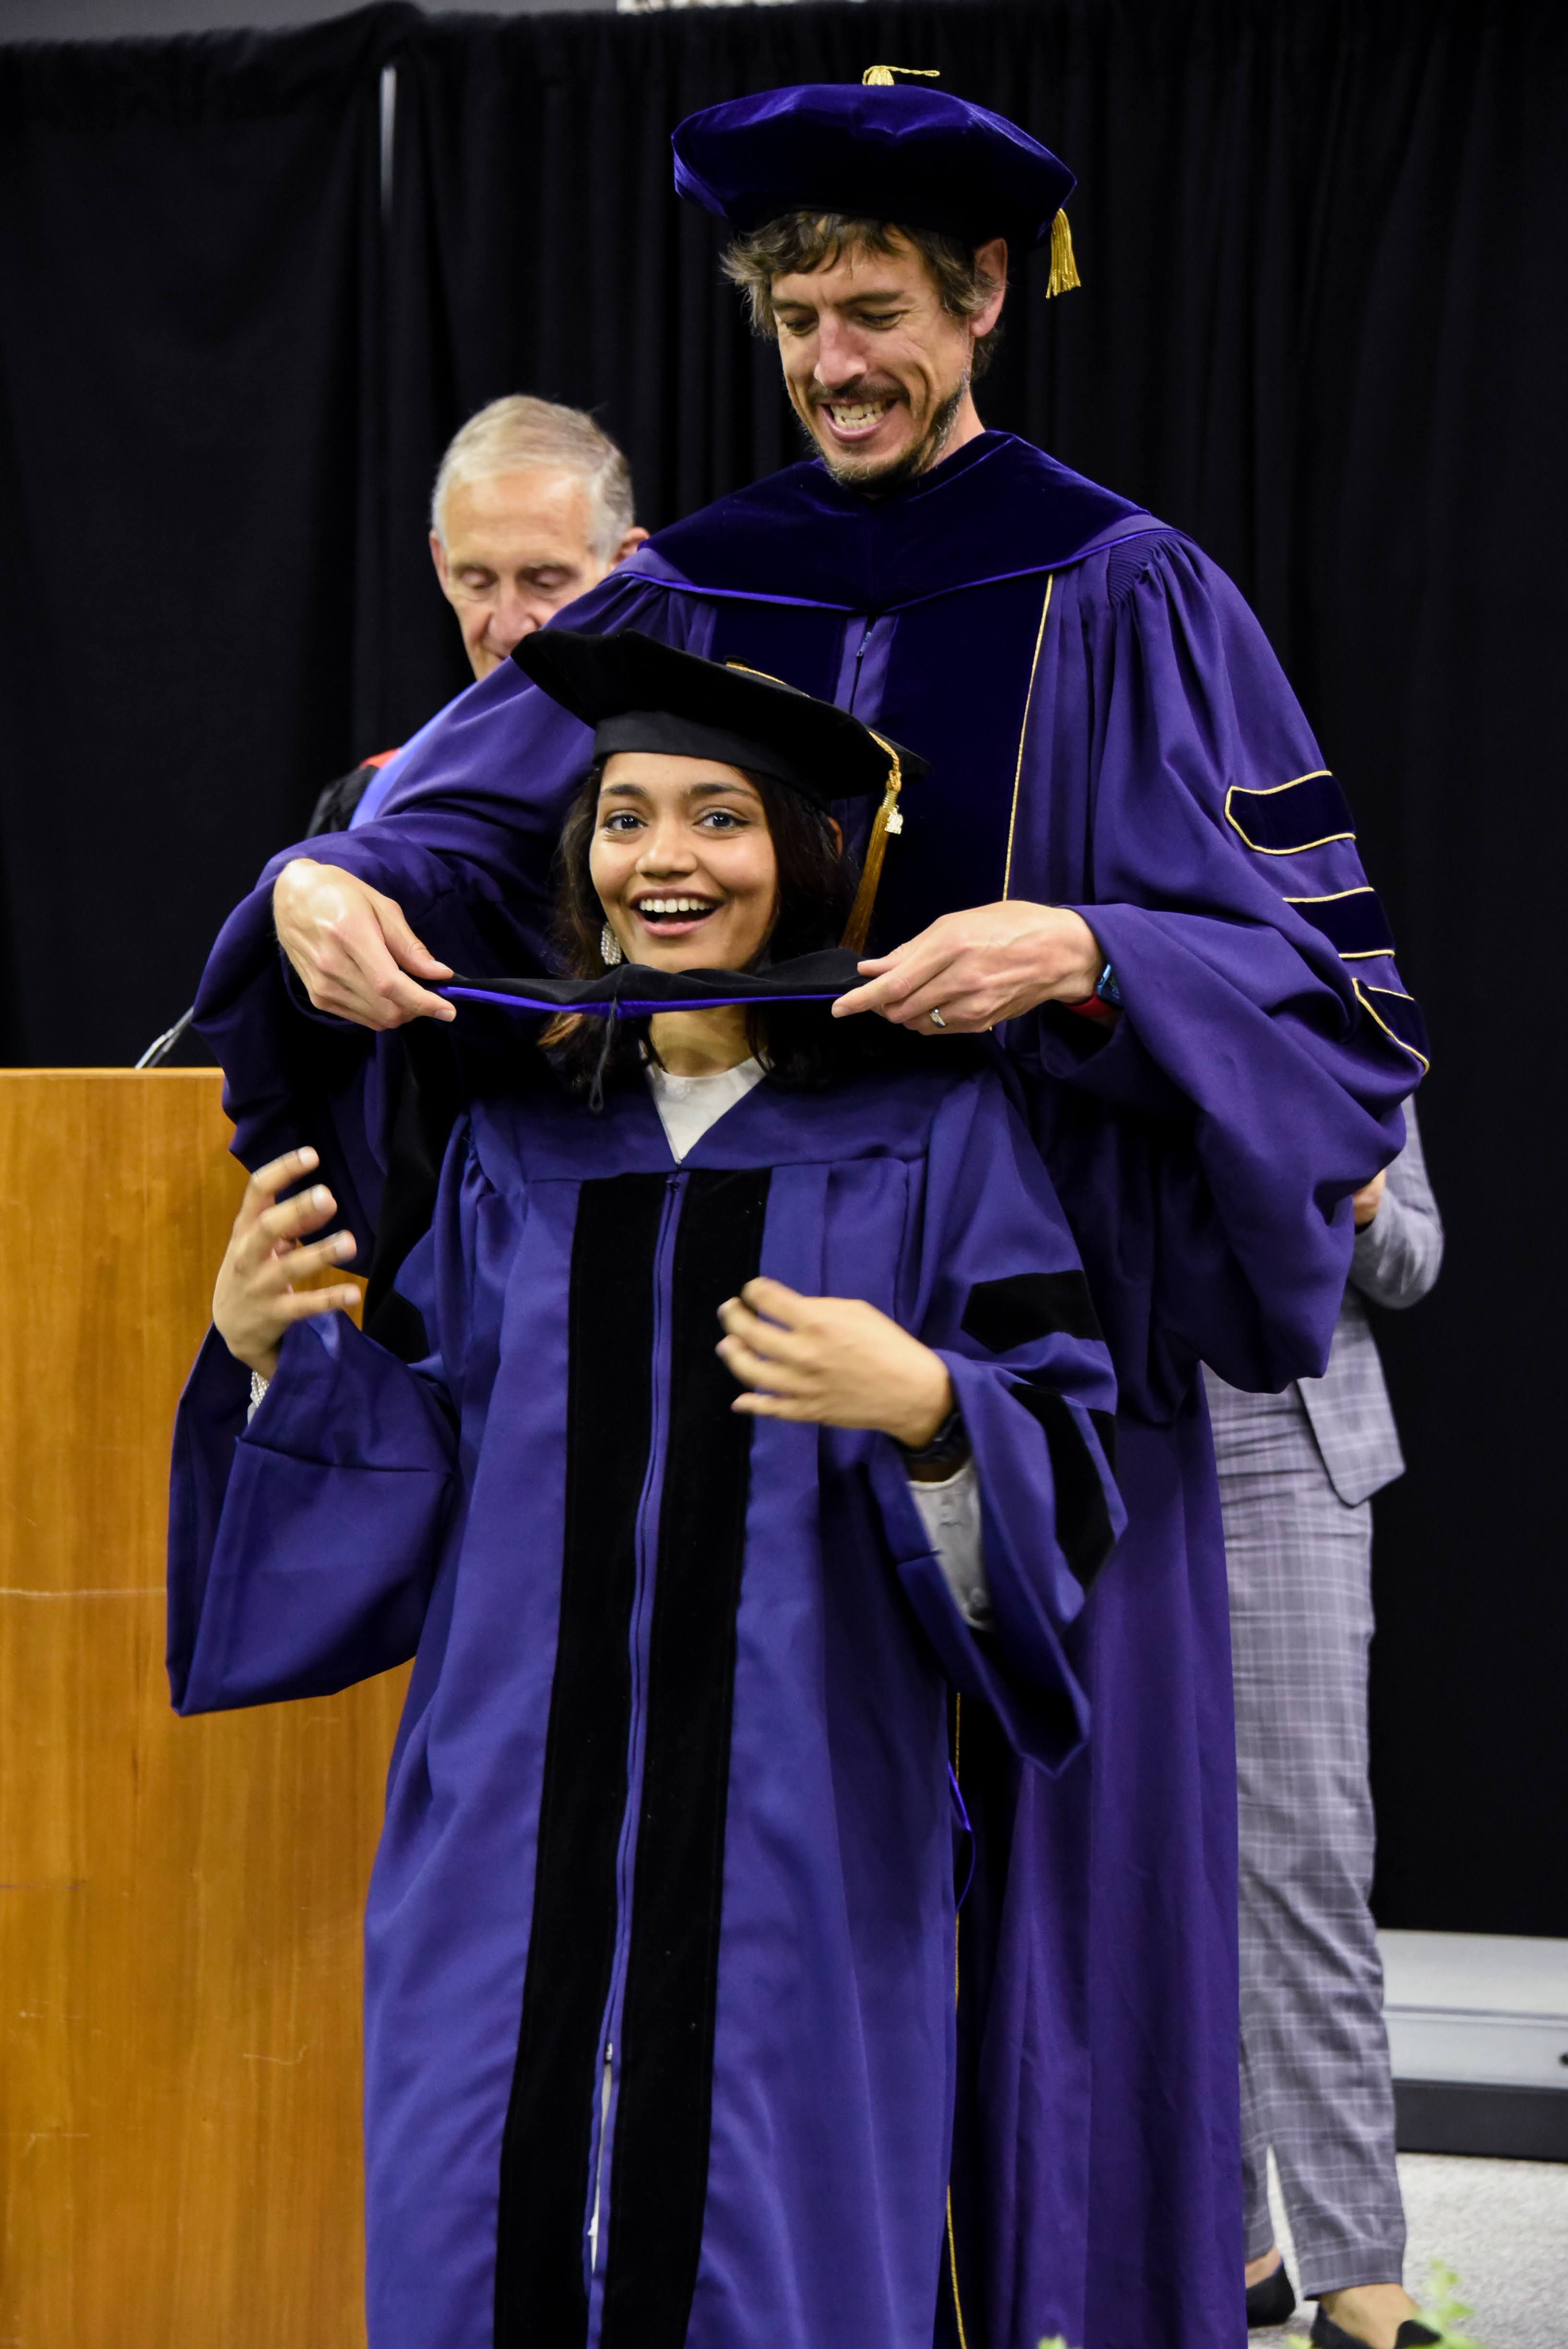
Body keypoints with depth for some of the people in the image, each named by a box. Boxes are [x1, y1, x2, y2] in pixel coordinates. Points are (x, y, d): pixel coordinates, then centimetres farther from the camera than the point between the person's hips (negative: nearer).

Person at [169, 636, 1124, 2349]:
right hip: (524, 1830, 3)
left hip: (796, 1838, -3)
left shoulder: (925, 1131, 1)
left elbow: (1064, 1482, -6)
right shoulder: (515, 1133, 12)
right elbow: (423, 1471, 12)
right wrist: (271, 1352, -3)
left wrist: (925, 1411, -25)